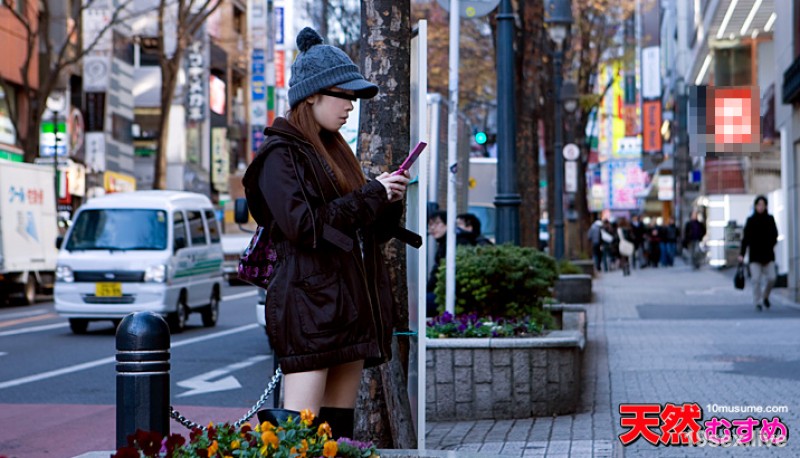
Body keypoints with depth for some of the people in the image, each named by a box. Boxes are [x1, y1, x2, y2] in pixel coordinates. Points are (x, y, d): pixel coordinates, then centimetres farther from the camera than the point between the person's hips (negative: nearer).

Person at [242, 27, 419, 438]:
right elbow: (302, 224, -18)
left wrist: (388, 200, 1)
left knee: (338, 427, 5)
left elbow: (369, 229, 21)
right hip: (309, 301, -8)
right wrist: (371, 194, -11)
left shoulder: (334, 150, 21)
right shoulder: (280, 154, -5)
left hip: (350, 303, 8)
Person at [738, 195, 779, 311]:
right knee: (756, 280, -6)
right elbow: (745, 238, -2)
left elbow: (774, 236, 8)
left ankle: (765, 296, 24)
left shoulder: (770, 219, 4)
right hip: (754, 255, -1)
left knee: (771, 278, -3)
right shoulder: (750, 220, 0)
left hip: (768, 255, 2)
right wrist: (742, 254, -8)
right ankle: (757, 303, 4)